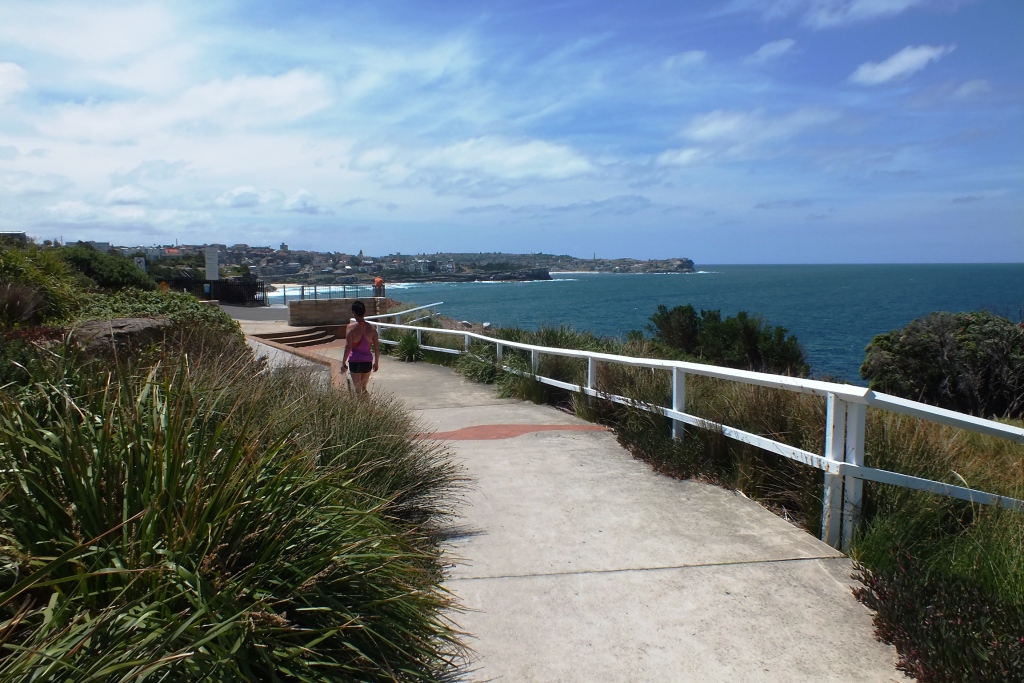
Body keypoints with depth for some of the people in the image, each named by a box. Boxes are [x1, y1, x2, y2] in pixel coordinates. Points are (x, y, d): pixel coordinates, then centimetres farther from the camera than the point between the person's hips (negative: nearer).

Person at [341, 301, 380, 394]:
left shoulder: (351, 327, -11)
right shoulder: (372, 327, 0)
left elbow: (348, 347, -13)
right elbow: (377, 347, 3)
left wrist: (343, 363, -5)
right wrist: (376, 362, 14)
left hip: (355, 361, -4)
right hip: (367, 361, 4)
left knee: (358, 390, 4)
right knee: (364, 388, 21)